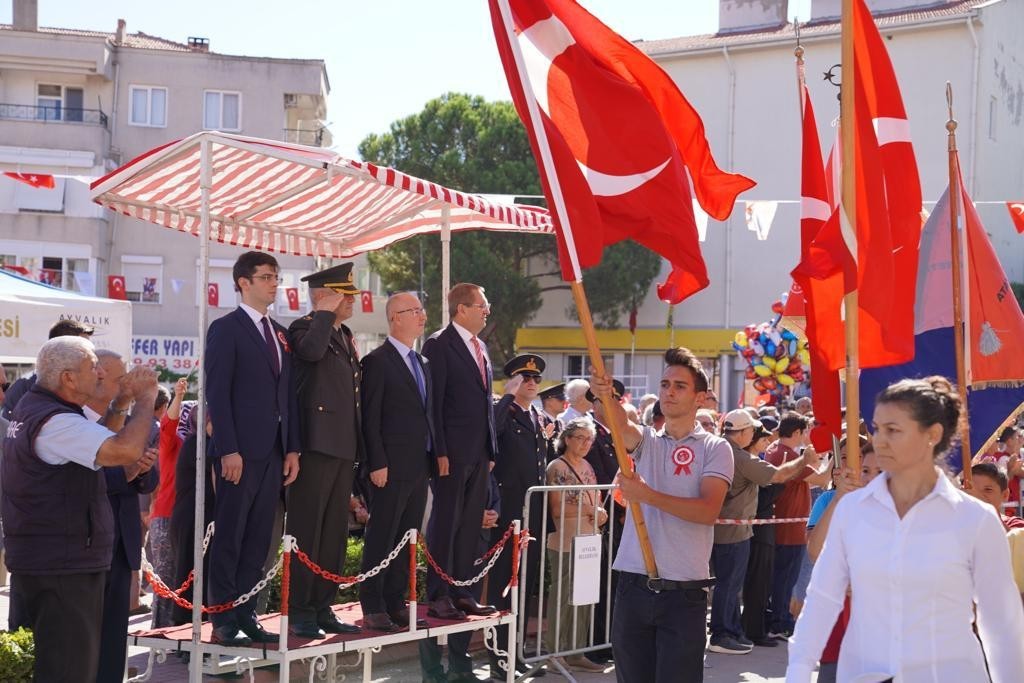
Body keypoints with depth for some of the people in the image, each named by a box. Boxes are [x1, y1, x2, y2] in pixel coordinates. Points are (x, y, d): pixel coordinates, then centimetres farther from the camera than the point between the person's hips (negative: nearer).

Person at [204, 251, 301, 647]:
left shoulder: (281, 334, 17)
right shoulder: (226, 329, -5)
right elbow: (217, 392, -11)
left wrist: (292, 448, 9)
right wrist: (228, 450, -17)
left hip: (274, 450, 7)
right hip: (240, 450, -7)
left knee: (258, 539, 8)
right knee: (229, 537, -1)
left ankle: (245, 615, 13)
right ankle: (223, 621, 3)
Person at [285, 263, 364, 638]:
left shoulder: (345, 336, 20)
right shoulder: (304, 328, -5)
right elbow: (311, 350, -30)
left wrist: (359, 451, 22)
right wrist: (326, 312, -16)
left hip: (343, 450, 9)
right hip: (316, 447, -9)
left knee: (335, 534, 11)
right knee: (306, 532, -4)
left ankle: (322, 608, 17)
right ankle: (300, 612, 0)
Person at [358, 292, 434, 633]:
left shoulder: (422, 363, 17)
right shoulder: (377, 361, -7)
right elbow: (370, 419, -11)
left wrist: (433, 457, 11)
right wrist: (377, 464, -16)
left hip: (420, 467, 8)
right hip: (392, 467, -8)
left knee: (407, 539, 10)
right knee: (380, 539, -3)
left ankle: (396, 602, 16)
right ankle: (373, 607, 2)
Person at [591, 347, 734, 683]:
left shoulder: (715, 449, 0)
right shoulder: (646, 440, 11)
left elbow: (708, 511, -15)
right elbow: (619, 423, -13)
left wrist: (647, 494, -23)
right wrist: (603, 395, -35)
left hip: (684, 593, -4)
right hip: (633, 587, 4)